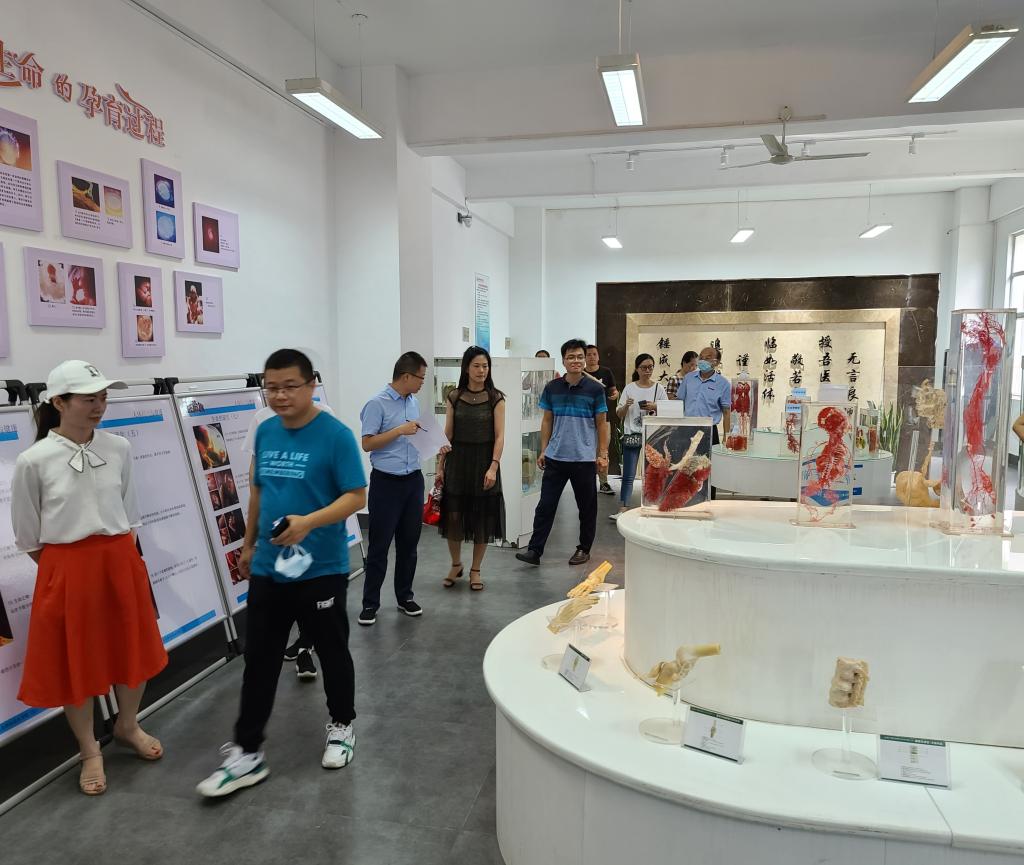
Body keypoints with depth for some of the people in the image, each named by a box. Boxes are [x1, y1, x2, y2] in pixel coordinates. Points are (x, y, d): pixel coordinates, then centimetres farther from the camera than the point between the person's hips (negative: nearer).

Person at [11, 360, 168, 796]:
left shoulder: (119, 449, -2)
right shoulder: (34, 461, -13)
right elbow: (29, 536, -2)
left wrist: (123, 558, 8)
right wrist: (66, 567, 0)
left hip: (121, 563, 4)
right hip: (67, 570, -3)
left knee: (134, 651, 16)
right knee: (74, 663, 10)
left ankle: (127, 726, 42)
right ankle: (89, 751, 31)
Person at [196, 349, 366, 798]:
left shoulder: (335, 435, -14)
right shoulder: (264, 432, 4)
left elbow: (356, 496, -16)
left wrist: (309, 522, -30)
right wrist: (248, 544, 19)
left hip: (321, 570, -5)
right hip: (267, 568, 5)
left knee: (332, 652, 14)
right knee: (258, 660, 10)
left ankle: (342, 726, 37)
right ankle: (247, 753, 23)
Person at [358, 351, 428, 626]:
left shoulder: (414, 403, 10)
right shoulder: (377, 404, -12)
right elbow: (367, 444, -14)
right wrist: (401, 430, -18)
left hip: (413, 480, 6)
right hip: (386, 482, -6)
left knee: (409, 542, 12)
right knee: (379, 545, 0)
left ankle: (405, 597, 25)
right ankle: (370, 603, 11)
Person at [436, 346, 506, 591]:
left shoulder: (495, 398, -3)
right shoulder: (454, 398, 3)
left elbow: (499, 436, -7)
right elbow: (447, 435, 5)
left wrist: (493, 467, -16)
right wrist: (440, 466, 3)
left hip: (484, 461, -1)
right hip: (457, 460, 1)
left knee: (482, 517, 5)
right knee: (453, 515, 2)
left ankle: (475, 570, 21)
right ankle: (456, 564, 26)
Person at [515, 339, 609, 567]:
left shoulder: (595, 389, -3)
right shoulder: (552, 388, 4)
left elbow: (601, 423, 1)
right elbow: (547, 421, 10)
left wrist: (603, 455, -3)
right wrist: (543, 451, 7)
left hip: (584, 458, -1)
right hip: (555, 457, 2)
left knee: (587, 507, 9)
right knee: (545, 505, 1)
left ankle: (584, 549, 24)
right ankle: (535, 550, 6)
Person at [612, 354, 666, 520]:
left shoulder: (659, 388, 4)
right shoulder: (629, 388, 3)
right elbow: (619, 414, 6)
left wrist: (655, 407, -13)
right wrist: (626, 406, -14)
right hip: (632, 435, 0)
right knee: (628, 475, -1)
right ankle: (623, 510, 0)